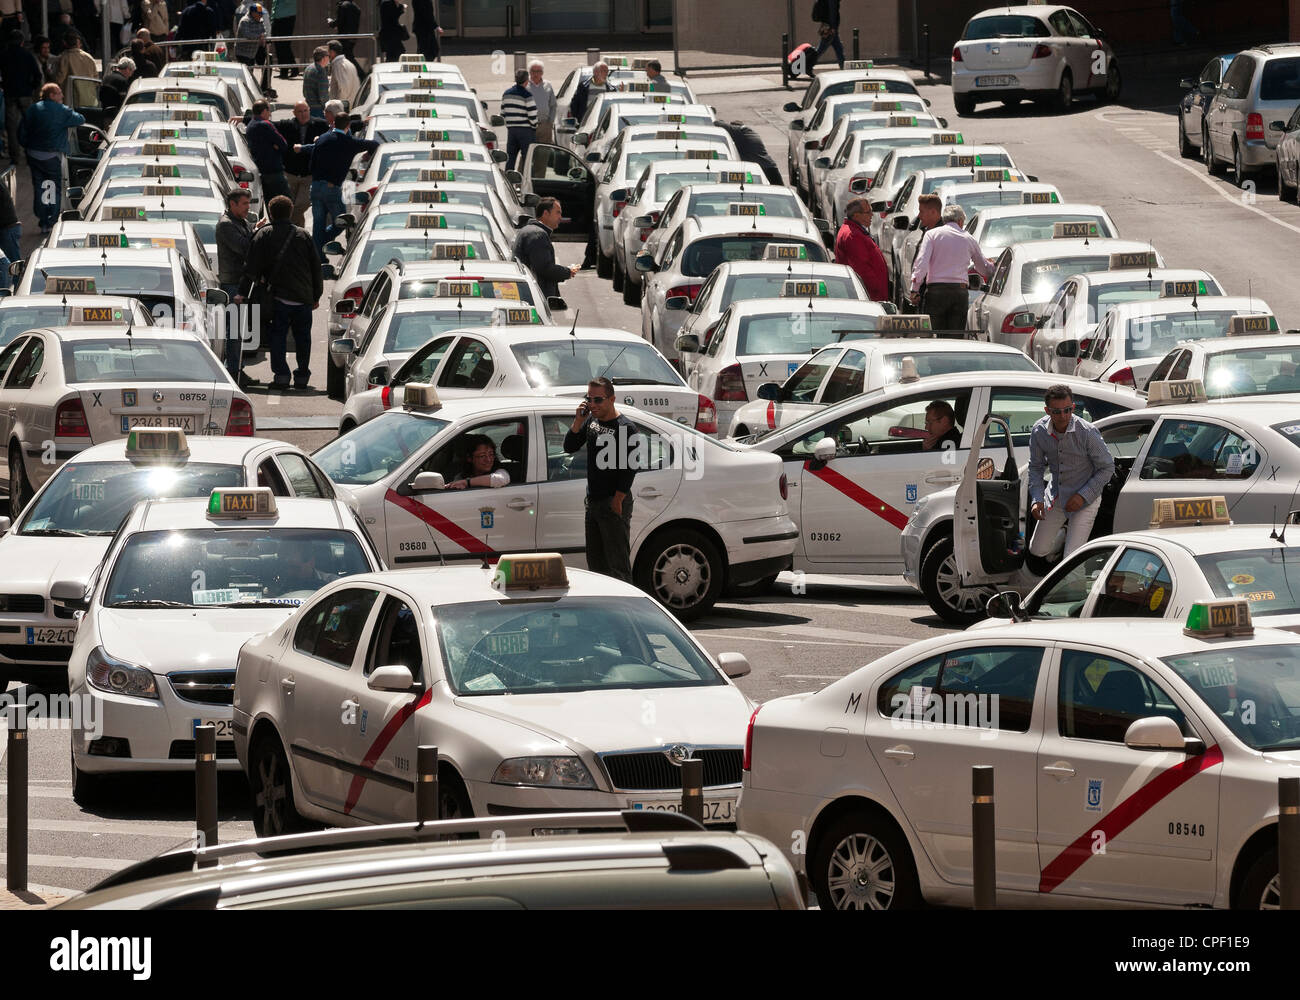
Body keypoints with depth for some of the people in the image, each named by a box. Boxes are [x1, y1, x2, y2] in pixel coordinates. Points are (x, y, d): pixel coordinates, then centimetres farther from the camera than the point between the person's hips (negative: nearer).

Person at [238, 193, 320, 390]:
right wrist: (316, 296, 20)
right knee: (303, 337, 12)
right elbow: (316, 266, 13)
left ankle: (281, 374, -9)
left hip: (279, 297, -3)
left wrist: (243, 293, 0)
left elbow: (251, 267, -4)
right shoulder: (302, 235, 9)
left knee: (278, 335, 2)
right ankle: (302, 376, 14)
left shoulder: (263, 235, 1)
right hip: (304, 297, 3)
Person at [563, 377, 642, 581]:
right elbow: (569, 447, 10)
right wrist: (578, 421, -4)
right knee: (595, 564, 13)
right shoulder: (591, 420, 11)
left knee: (617, 565, -9)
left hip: (614, 505, -8)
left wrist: (617, 502, -17)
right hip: (593, 502, 8)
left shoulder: (626, 428, -13)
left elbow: (630, 469, -16)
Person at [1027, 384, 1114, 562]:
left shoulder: (1088, 433, -25)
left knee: (1071, 559, -10)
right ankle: (1065, 530, 41)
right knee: (1037, 550, 11)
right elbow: (1036, 467, 1)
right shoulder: (1039, 432, -14)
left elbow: (1107, 468, -13)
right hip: (1056, 495, 4)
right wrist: (1036, 499, -12)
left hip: (1085, 498, -4)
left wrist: (1083, 496, -19)